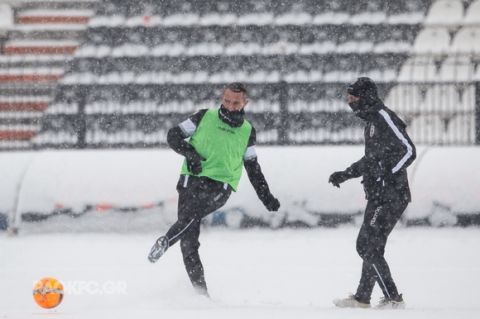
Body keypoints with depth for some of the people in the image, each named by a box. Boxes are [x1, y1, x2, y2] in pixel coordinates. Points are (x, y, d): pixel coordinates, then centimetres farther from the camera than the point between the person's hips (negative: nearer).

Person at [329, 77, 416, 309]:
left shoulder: (384, 118, -14)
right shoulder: (371, 120, 17)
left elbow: (408, 150, -20)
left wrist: (387, 177, -26)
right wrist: (346, 175, 30)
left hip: (391, 197, -10)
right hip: (379, 197, 10)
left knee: (370, 247, -11)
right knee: (367, 246, 15)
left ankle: (393, 299, -9)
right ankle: (362, 298, 23)